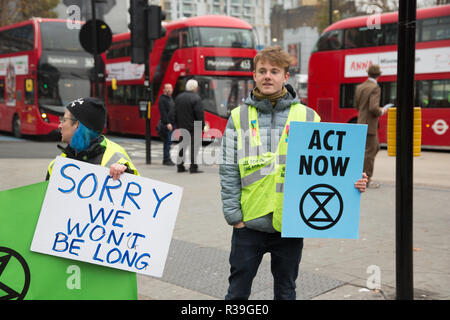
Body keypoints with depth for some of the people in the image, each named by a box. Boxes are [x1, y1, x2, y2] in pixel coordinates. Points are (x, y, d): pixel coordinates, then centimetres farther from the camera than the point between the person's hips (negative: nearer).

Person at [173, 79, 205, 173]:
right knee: (194, 146, -2)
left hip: (181, 127, 7)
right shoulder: (196, 98, -14)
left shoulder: (178, 97, 9)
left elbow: (175, 113, 13)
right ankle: (193, 166, -5)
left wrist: (177, 125, 18)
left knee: (182, 146, 14)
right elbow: (199, 114, -15)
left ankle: (180, 166, 17)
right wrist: (202, 126, -7)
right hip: (193, 127, -7)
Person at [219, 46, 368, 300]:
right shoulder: (239, 117, 2)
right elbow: (229, 171, 0)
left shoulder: (307, 117, 2)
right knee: (237, 292, 10)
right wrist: (233, 215, -6)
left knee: (286, 292, 16)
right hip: (249, 224, 0)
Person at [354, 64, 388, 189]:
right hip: (369, 125, -8)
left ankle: (364, 172, 19)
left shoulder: (359, 87, 8)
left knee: (375, 147, 20)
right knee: (369, 152, 0)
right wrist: (382, 111, -6)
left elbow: (357, 106, 15)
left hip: (361, 123, 8)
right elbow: (374, 108, -25)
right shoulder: (375, 88, -17)